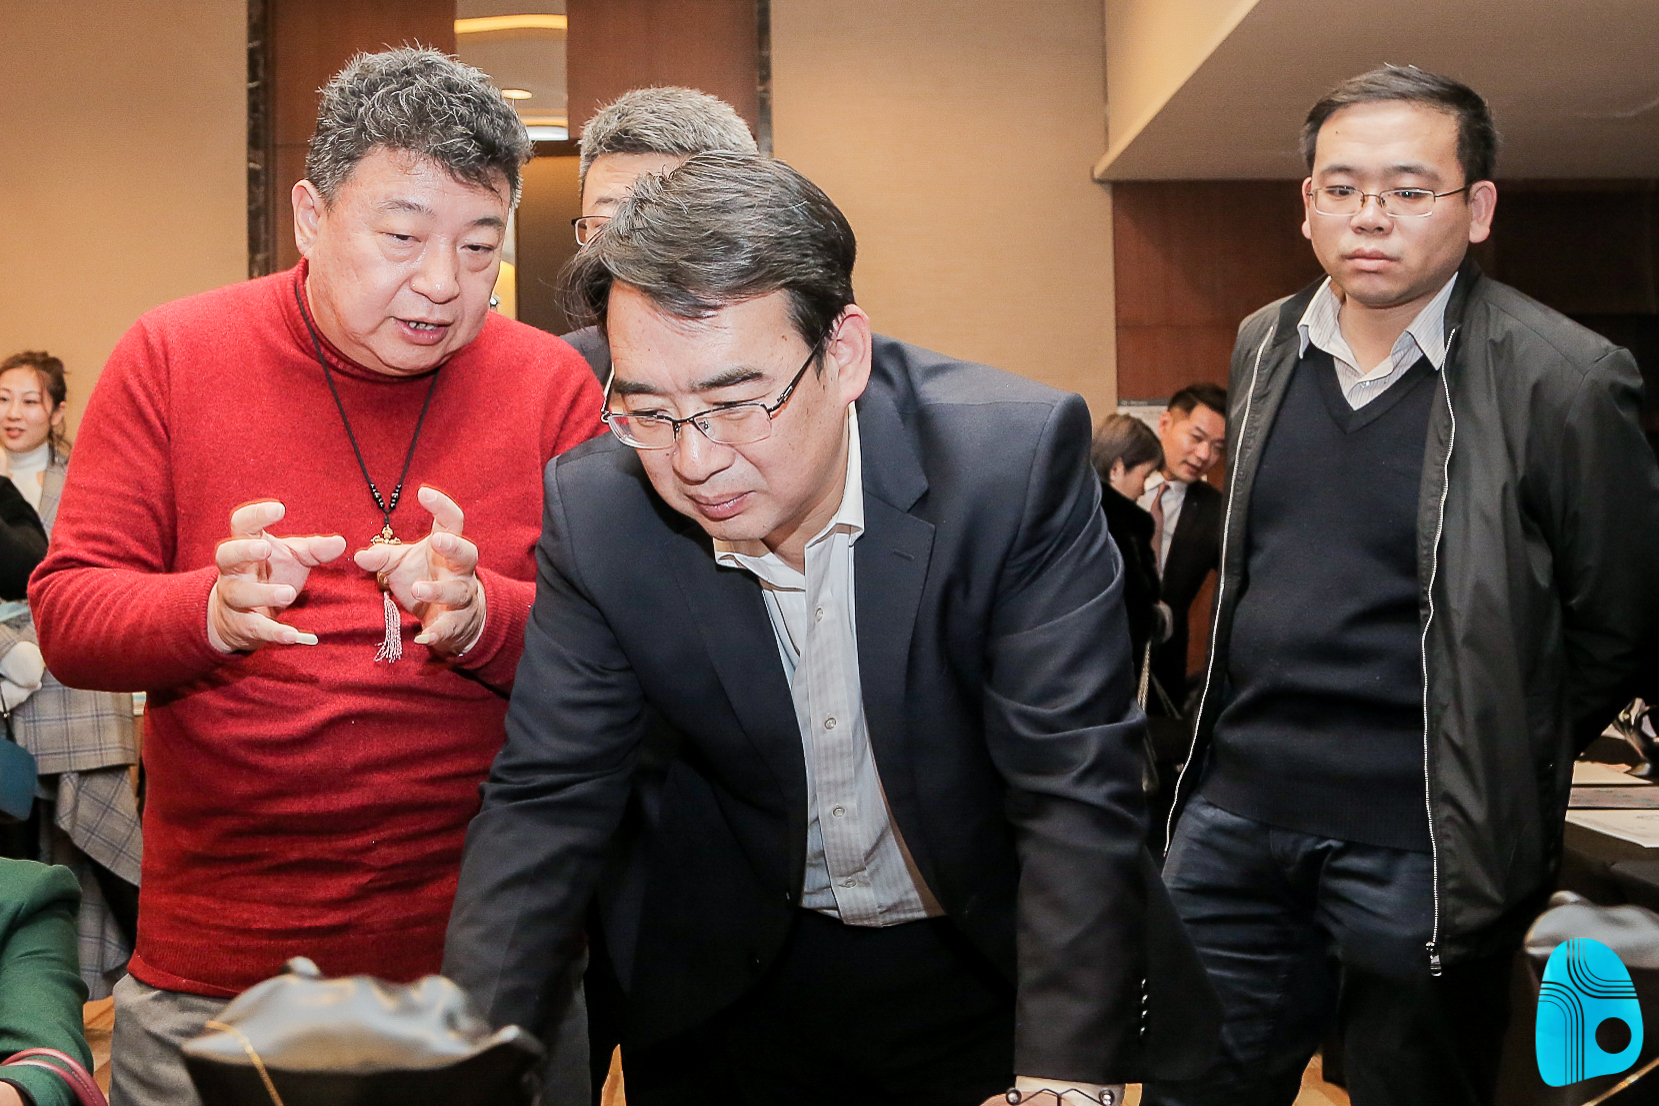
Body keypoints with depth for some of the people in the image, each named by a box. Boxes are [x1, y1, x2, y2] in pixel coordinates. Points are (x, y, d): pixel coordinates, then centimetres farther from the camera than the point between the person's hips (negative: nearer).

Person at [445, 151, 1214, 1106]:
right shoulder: (595, 509, -18)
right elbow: (545, 803, -14)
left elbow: (1076, 788, -26)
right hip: (741, 982, 3)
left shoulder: (1015, 459, -26)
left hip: (990, 963, -2)